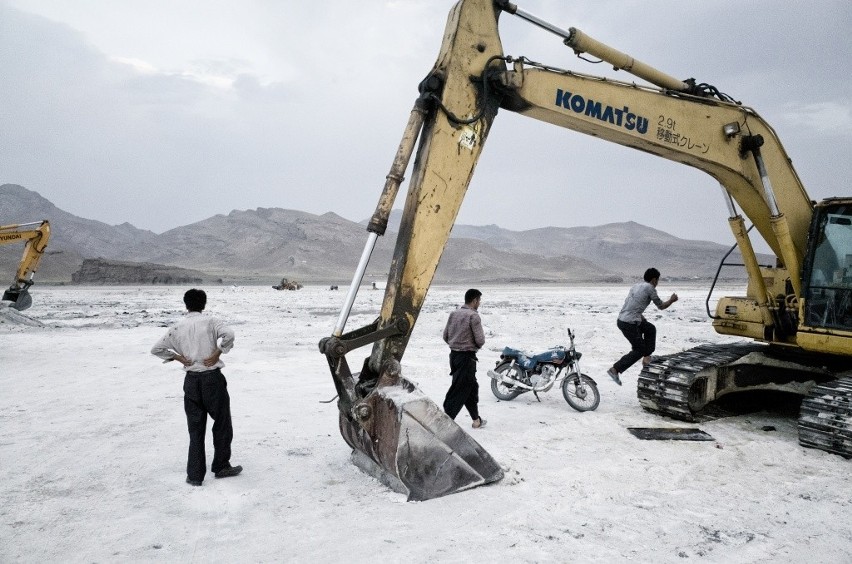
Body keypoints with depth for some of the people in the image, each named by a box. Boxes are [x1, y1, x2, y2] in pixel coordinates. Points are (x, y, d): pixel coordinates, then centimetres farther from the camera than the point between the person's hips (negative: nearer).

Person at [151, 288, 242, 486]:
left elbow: (156, 349, 7)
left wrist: (179, 358, 5)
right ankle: (221, 466, 21)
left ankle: (195, 475, 12)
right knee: (222, 423, 13)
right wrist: (217, 353, -13)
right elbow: (229, 334, -24)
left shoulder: (178, 327, 5)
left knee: (195, 429, 11)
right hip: (212, 378, -3)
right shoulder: (210, 321, -6)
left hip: (191, 380, 3)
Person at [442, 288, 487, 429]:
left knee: (472, 386, 20)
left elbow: (445, 336, 10)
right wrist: (477, 346, 5)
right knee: (459, 391, -4)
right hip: (467, 357, -8)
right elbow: (480, 340, -16)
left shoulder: (454, 314, 6)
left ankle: (476, 420, 31)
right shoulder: (473, 316, -15)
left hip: (454, 355, 8)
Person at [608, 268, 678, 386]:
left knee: (650, 329, 26)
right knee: (639, 350, 4)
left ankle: (647, 357, 27)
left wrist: (641, 317, 26)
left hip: (621, 319, 9)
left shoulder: (636, 286, 17)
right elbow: (661, 306, 5)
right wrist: (672, 300, 23)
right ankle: (615, 369, -1)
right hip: (629, 324, -9)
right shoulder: (649, 288, -6)